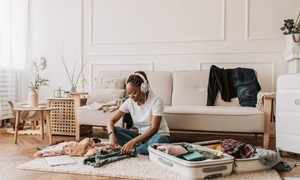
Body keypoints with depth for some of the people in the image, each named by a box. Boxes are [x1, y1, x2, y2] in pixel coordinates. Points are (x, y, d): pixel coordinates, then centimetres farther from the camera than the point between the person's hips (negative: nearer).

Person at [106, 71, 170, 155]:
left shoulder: (156, 101, -20)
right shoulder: (129, 102, -6)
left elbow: (154, 129, -25)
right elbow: (112, 120, -6)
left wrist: (133, 141, -34)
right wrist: (111, 134, -28)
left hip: (158, 135, -4)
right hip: (141, 135, 5)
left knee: (159, 140, -41)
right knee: (114, 130, -14)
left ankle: (134, 149, -18)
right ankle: (144, 147, -18)